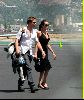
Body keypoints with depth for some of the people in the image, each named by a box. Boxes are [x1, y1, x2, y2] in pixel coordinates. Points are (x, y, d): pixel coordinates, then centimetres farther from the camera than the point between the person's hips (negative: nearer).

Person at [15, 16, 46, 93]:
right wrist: (17, 49, -18)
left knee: (25, 69, 10)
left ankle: (20, 85, 20)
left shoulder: (34, 32, 15)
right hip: (23, 51, -6)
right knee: (28, 68, -18)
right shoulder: (23, 30, -2)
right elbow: (17, 39, -5)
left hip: (30, 52, 6)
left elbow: (37, 42, 15)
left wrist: (42, 51, 5)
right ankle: (32, 86, -23)